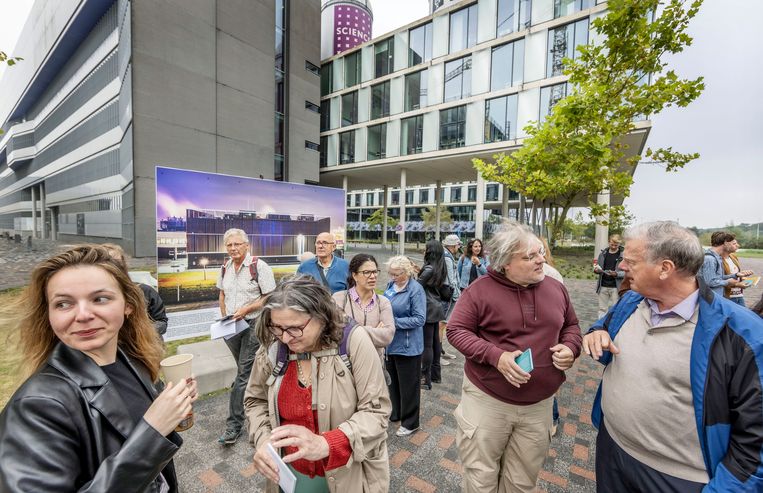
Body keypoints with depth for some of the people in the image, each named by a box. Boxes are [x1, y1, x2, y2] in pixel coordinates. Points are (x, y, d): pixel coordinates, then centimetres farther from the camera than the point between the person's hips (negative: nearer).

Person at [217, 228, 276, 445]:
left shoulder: (259, 266, -12)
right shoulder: (225, 268, 8)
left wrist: (246, 309, -19)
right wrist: (224, 317, 11)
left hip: (252, 324, -6)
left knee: (244, 373, -4)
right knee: (245, 369, 19)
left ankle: (233, 425, 6)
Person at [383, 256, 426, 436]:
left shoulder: (416, 289, -17)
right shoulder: (391, 285, 3)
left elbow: (419, 319, -19)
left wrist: (394, 322, -22)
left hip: (407, 345, -7)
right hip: (390, 343, 7)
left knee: (408, 385, 9)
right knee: (393, 380, 22)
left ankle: (410, 422, 28)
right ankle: (395, 413, 43)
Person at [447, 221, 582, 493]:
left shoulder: (556, 288, -1)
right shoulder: (481, 289, -16)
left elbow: (571, 325, 15)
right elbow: (456, 330, -13)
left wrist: (571, 347, -7)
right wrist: (495, 356, -25)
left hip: (539, 405, 4)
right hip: (487, 400, -4)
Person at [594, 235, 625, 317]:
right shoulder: (603, 253, 5)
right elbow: (597, 268, 12)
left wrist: (616, 274, -24)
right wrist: (596, 270, -10)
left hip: (616, 287, -3)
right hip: (603, 286, 3)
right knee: (602, 309, 10)